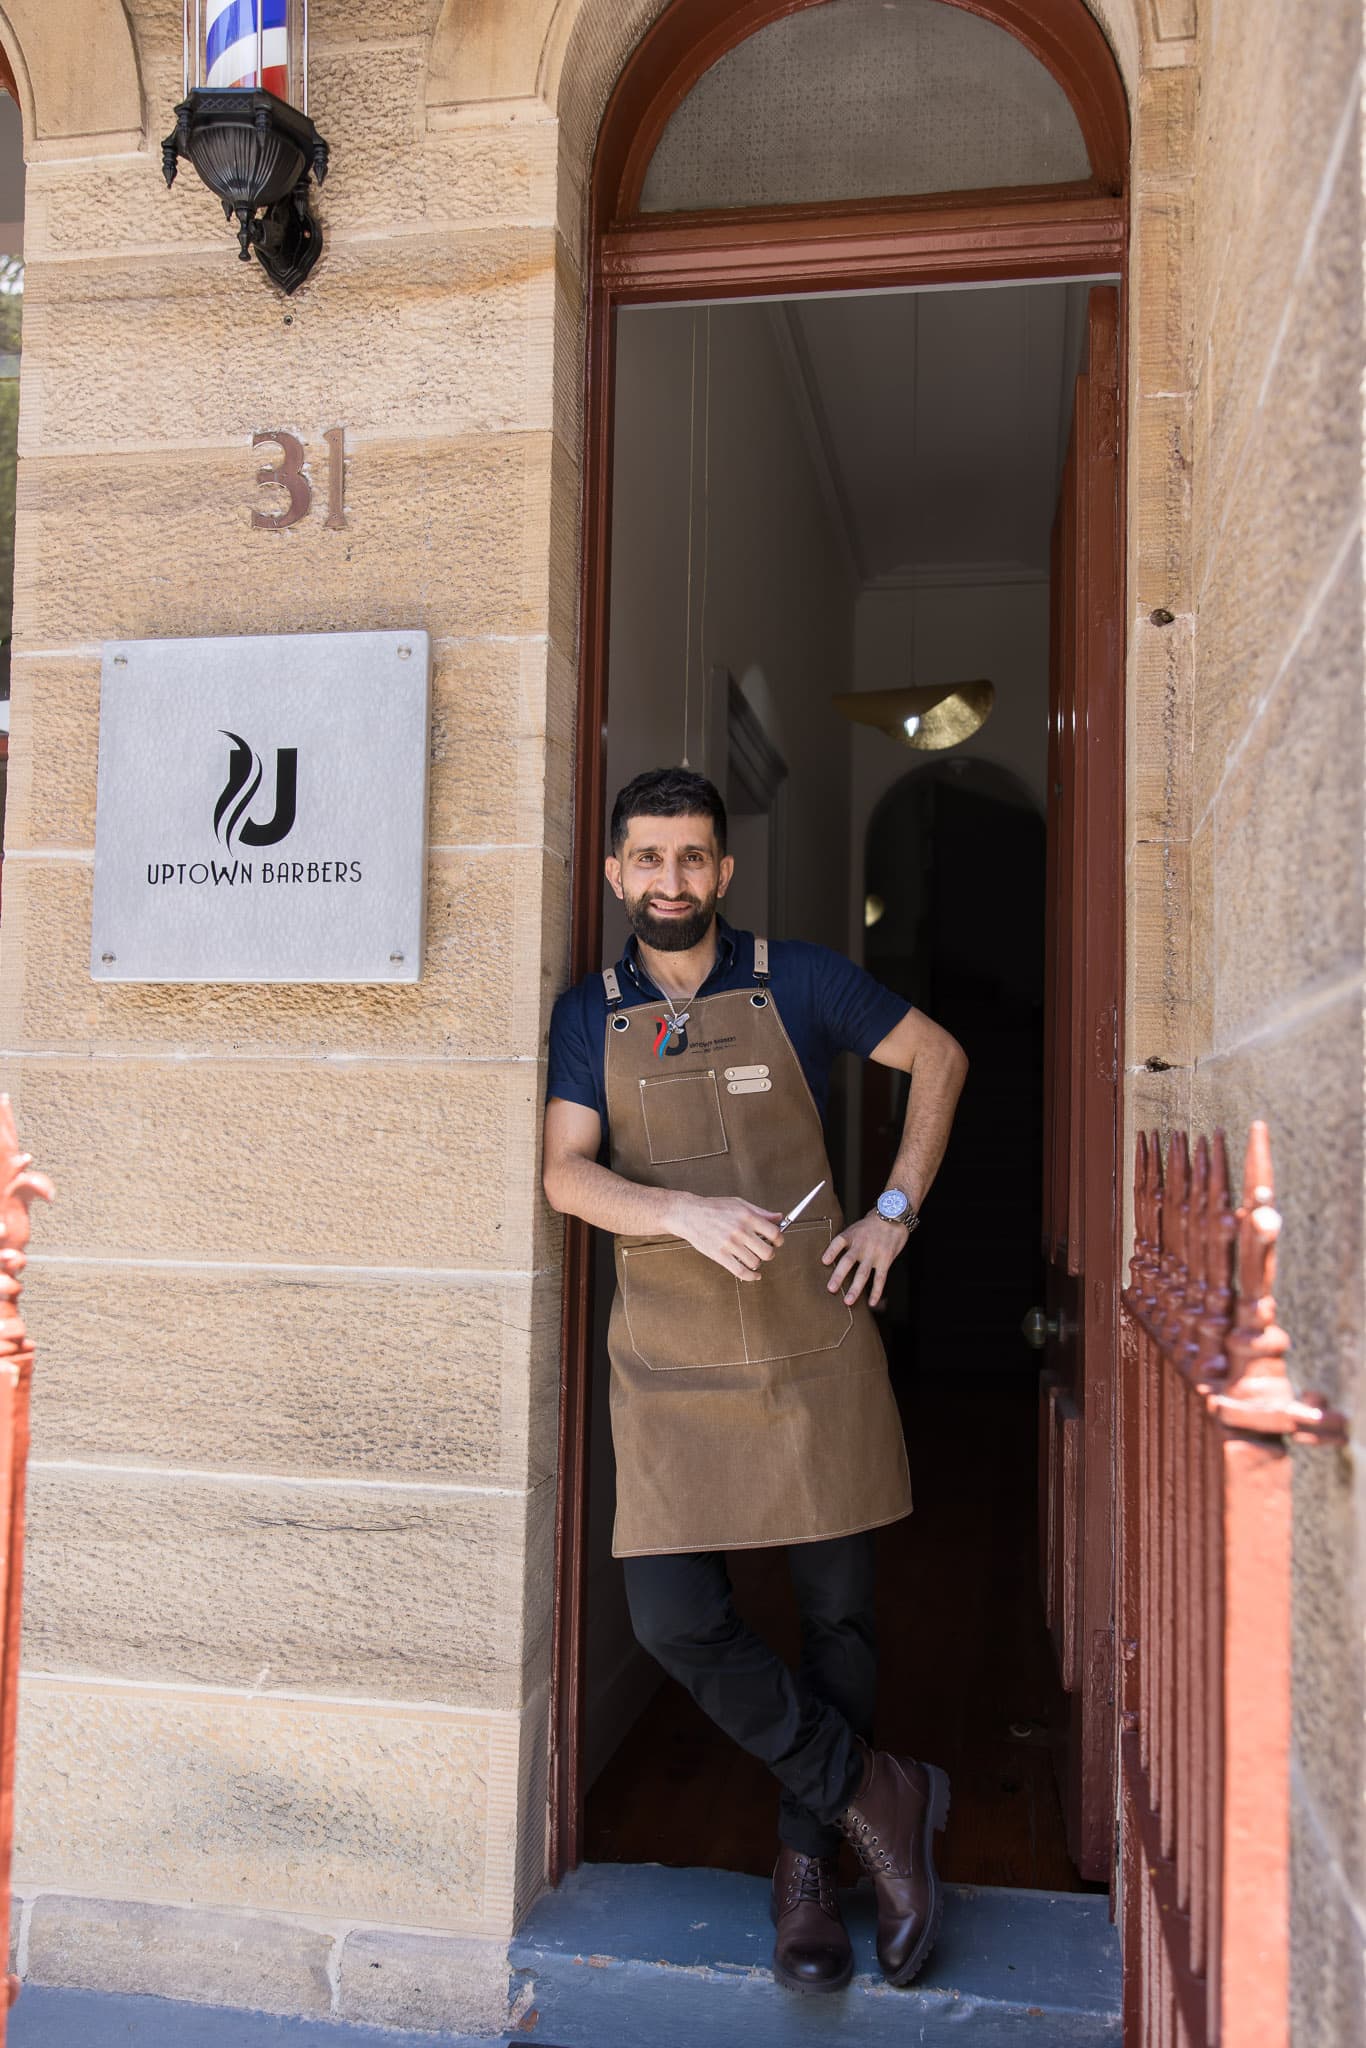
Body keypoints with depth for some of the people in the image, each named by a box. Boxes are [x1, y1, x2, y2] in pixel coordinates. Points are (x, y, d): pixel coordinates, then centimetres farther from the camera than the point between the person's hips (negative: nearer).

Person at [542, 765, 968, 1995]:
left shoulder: (797, 982, 2)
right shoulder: (591, 1016, 5)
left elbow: (939, 1056, 11)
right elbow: (568, 1175, -5)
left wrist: (897, 1212, 3)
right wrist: (690, 1213, -23)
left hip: (814, 1350, 0)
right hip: (670, 1368, 1)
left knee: (839, 1615, 8)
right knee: (677, 1624, -6)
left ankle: (807, 1863, 30)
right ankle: (877, 1796, 14)